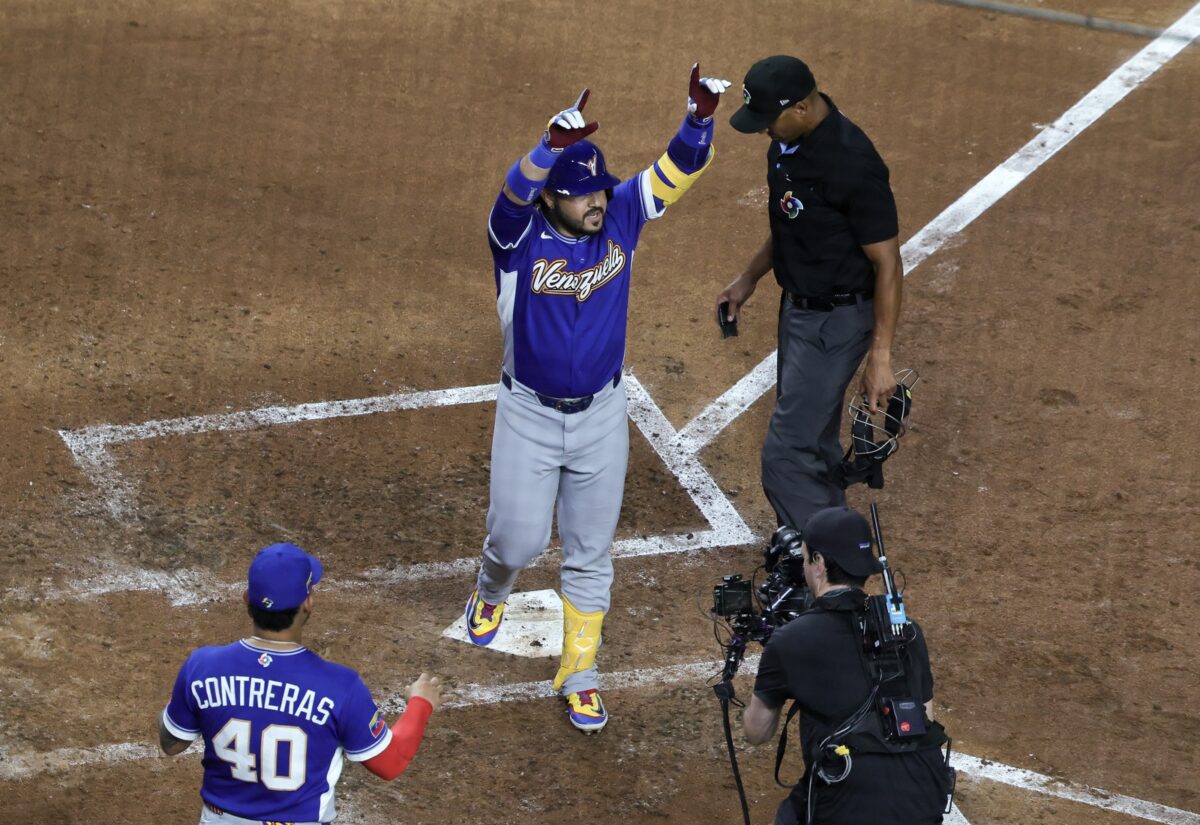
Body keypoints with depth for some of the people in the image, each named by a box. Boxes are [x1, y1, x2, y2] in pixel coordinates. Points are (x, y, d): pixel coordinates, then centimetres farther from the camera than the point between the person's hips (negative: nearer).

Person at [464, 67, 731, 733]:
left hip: (602, 415, 3)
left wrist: (700, 116, -40)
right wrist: (554, 145, -62)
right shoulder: (519, 235, -20)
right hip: (529, 415, -2)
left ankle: (578, 675, 24)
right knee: (519, 539, 7)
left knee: (589, 555, 10)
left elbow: (678, 170, -19)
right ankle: (491, 591, 44)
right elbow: (515, 195, -43)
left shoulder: (621, 215, -10)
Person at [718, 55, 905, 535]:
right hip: (799, 306, 9)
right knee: (812, 439, 22)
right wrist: (749, 279, 19)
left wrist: (880, 357, -25)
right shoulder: (788, 141, -2)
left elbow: (887, 263, -24)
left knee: (786, 454, -8)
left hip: (837, 320, -9)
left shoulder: (851, 164, -30)